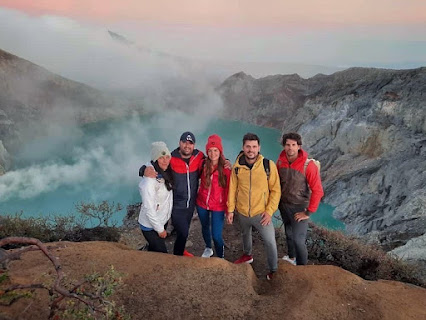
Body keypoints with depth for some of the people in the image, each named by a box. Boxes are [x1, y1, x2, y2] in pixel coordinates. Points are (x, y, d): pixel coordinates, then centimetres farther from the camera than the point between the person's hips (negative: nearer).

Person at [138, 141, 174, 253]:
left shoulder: (166, 172, -6)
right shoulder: (149, 180, -29)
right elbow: (148, 209, -24)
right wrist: (160, 229, -15)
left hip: (163, 221, 7)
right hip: (150, 226, -7)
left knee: (154, 249, 26)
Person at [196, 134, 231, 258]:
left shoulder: (226, 168, -16)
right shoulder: (203, 164, -8)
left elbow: (228, 189, -10)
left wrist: (228, 208, -8)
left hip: (218, 206, -4)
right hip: (202, 204, 4)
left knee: (216, 235, -4)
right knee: (205, 228, 25)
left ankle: (220, 258, 24)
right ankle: (208, 249, 53)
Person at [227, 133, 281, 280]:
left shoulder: (269, 165, -17)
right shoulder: (237, 166, -10)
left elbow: (275, 190, -10)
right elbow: (232, 189, 0)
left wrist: (269, 211, -15)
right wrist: (230, 209, 1)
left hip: (261, 213, -3)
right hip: (242, 212, 3)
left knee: (270, 242, 0)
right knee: (245, 234, 26)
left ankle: (273, 270, 25)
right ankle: (247, 255, 55)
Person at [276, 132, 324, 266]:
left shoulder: (308, 165, -23)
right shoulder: (280, 161, -9)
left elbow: (318, 191, -21)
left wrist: (308, 212, -18)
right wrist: (277, 201, 7)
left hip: (299, 207, -5)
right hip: (283, 205, 5)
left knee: (298, 240, -4)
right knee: (289, 233, 24)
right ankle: (291, 257, 49)